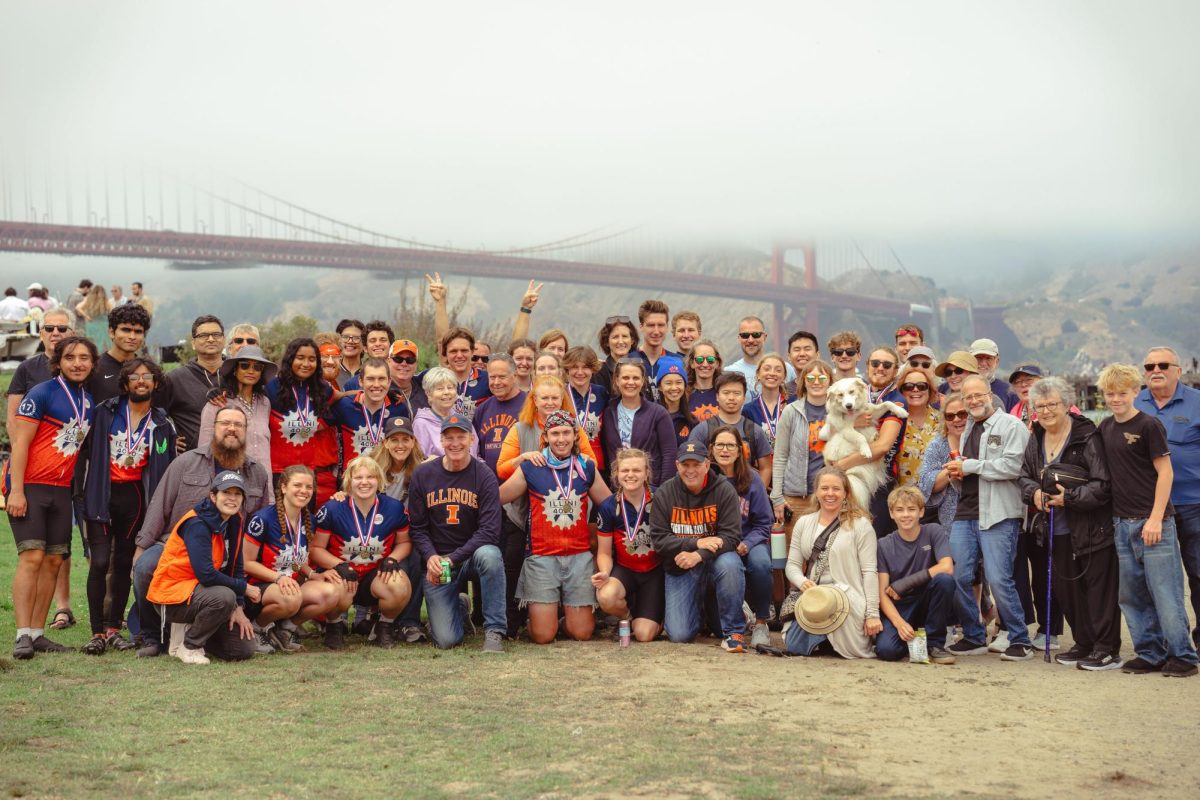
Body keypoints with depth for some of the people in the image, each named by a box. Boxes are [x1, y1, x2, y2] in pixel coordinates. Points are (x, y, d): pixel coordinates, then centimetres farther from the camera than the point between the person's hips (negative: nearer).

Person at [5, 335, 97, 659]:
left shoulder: (88, 401, 12)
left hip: (61, 489, 7)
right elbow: (20, 442, -12)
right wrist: (16, 491, -17)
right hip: (29, 486, -7)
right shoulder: (42, 393, -9)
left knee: (53, 561, 5)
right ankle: (23, 635, -12)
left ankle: (37, 633, 11)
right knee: (31, 557, -12)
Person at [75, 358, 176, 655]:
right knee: (100, 561, -10)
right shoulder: (105, 412, 0)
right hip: (101, 494, -2)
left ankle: (114, 628, 17)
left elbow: (166, 469, 8)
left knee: (124, 563, 7)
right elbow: (85, 449, 2)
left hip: (134, 498, 2)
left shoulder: (162, 424, 6)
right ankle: (97, 632, -4)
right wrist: (81, 491, -2)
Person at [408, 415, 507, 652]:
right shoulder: (423, 475, 0)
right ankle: (460, 608, 27)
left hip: (473, 554, -1)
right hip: (436, 560, 1)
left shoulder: (484, 476, -7)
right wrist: (430, 557, -17)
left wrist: (452, 559, -22)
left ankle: (494, 631, -24)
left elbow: (489, 531, -15)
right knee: (446, 640, -10)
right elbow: (418, 527, 2)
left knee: (489, 555, -39)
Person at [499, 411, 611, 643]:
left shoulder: (587, 468, 8)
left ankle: (570, 615, 32)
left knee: (582, 633, 0)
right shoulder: (530, 469, 1)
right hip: (541, 557, -2)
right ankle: (535, 612, 28)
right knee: (543, 635, -5)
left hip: (580, 557, 2)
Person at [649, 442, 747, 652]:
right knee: (680, 635, -13)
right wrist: (696, 543, -20)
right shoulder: (664, 494, -3)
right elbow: (659, 539, -7)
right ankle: (699, 608, 26)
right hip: (680, 569, 1)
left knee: (729, 564, -38)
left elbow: (731, 536, -13)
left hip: (714, 561, -1)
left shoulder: (724, 490, -6)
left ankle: (734, 631, -17)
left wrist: (699, 555, -27)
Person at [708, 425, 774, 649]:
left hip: (749, 543, 1)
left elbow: (764, 523, 3)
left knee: (760, 563, -33)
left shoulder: (751, 479, 2)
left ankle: (761, 623, -11)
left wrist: (746, 544, -14)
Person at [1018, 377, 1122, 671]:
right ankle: (1084, 643, 27)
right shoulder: (1035, 439, 7)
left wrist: (1069, 497, -25)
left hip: (1092, 529, -7)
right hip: (1057, 530, 7)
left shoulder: (1087, 437, -15)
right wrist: (1034, 492, -9)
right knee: (1066, 587, 14)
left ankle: (1107, 649, 6)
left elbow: (1104, 484, -18)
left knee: (1099, 588, -2)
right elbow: (1025, 475, 13)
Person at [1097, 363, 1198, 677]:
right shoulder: (1106, 428, 12)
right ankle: (1150, 654, 17)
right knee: (1131, 595, 9)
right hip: (1122, 522, 7)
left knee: (1165, 592, -5)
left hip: (1152, 521, -7)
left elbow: (1165, 472, -10)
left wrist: (1156, 518, -15)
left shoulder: (1148, 425, -8)